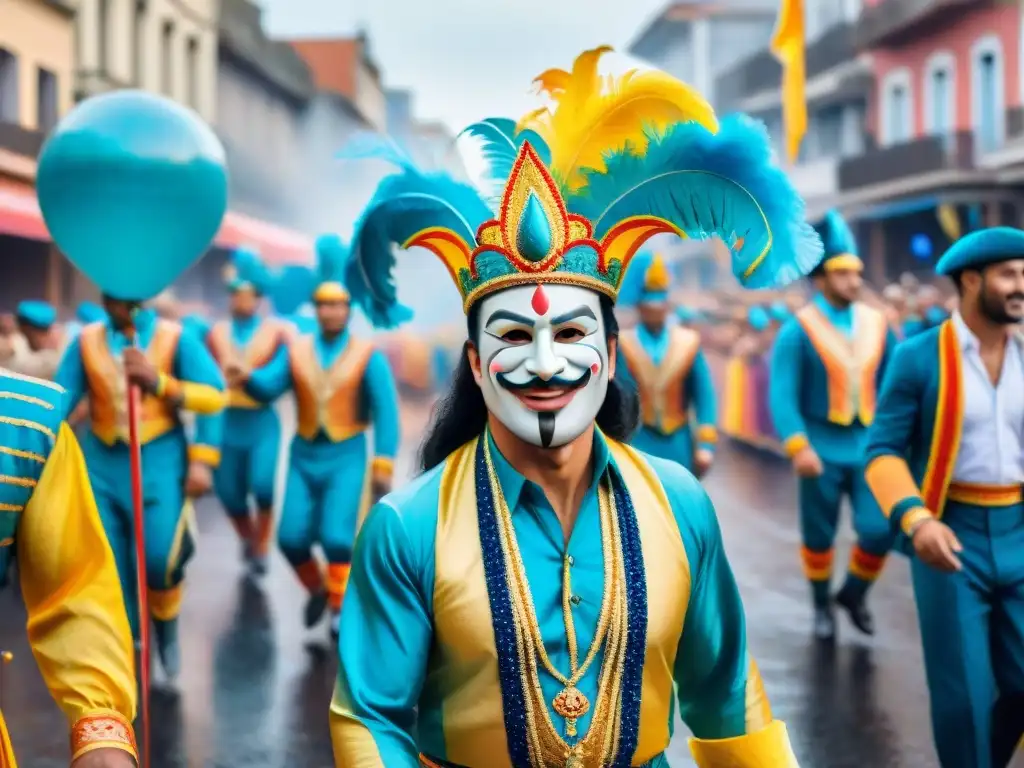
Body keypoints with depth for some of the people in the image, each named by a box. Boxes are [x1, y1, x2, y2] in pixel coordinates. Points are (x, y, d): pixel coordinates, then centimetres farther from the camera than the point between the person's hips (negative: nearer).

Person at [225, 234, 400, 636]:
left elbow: (386, 411, -9)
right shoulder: (295, 349, 1)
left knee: (337, 537, -14)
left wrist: (384, 466, -15)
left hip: (347, 456, -3)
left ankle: (341, 611, 1)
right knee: (291, 537, 0)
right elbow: (268, 387, -12)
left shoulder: (367, 355, -7)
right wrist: (246, 377, -35)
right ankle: (317, 590, 28)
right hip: (304, 455, 3)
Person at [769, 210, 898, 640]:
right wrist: (798, 447, -26)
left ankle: (854, 594, 22)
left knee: (880, 529, -5)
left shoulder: (877, 325, 3)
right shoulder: (798, 331, -9)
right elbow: (782, 395, -15)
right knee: (819, 536, 8)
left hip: (869, 448, 3)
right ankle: (822, 605, 30)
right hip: (822, 451, -3)